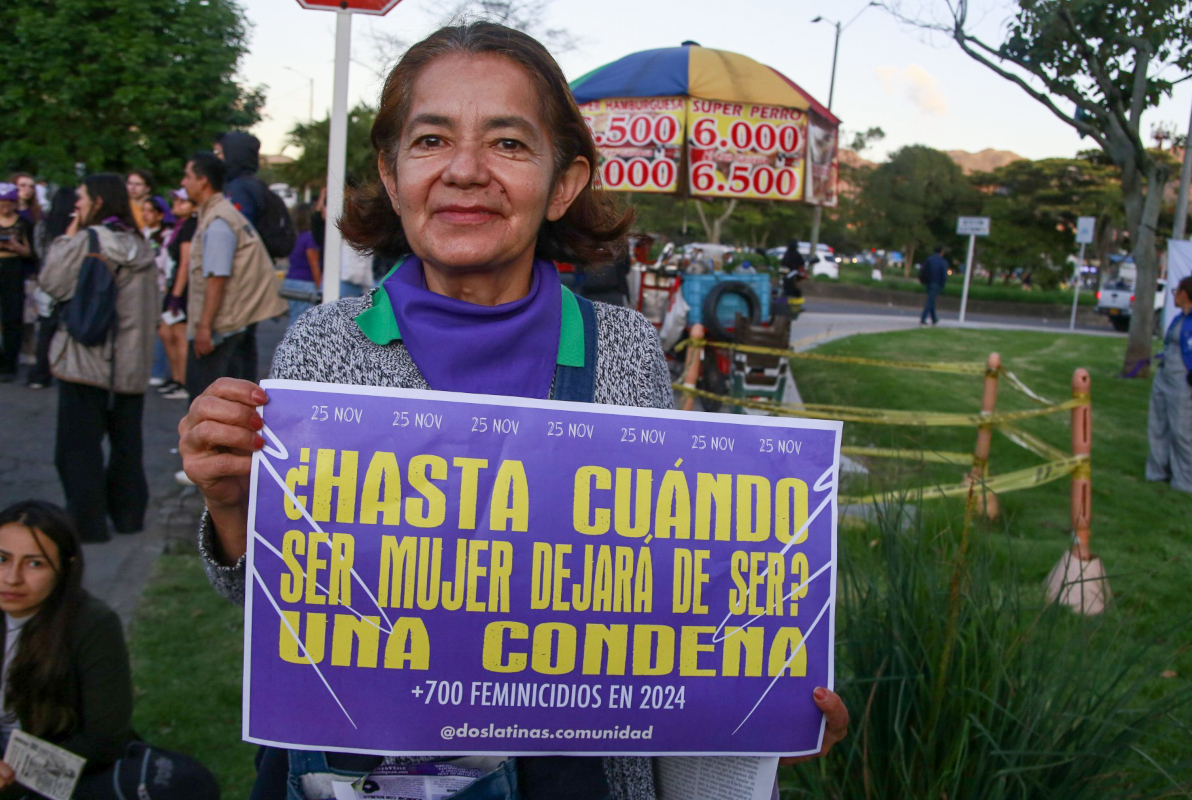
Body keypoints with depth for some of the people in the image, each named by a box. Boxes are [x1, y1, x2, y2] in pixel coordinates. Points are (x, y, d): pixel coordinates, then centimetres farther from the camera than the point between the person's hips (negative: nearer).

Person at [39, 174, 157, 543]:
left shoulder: (86, 241, -12)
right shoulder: (139, 245, 8)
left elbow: (52, 282, -7)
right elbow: (152, 304, 11)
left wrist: (67, 237, 0)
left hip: (86, 359, -6)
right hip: (131, 360, 6)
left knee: (79, 445, 3)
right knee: (126, 441, 16)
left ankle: (87, 522, 5)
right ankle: (128, 513, 22)